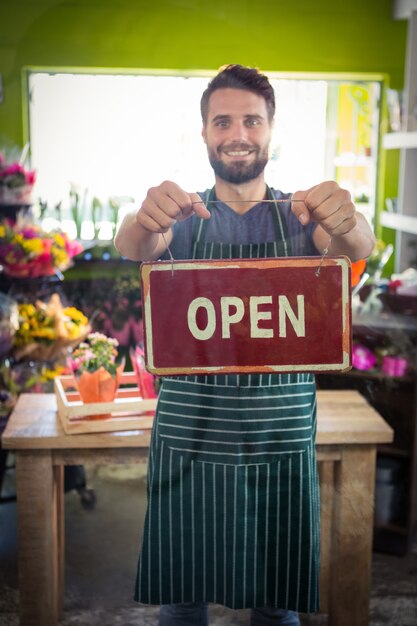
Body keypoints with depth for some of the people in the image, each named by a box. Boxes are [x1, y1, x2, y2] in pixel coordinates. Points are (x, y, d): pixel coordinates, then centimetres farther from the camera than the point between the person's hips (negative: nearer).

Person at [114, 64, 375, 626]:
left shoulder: (301, 214, 3)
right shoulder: (181, 218, 3)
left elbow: (359, 247, -18)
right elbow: (132, 248, -19)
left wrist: (347, 224, -42)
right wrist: (143, 221, -43)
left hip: (283, 442, 0)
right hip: (188, 438, 0)